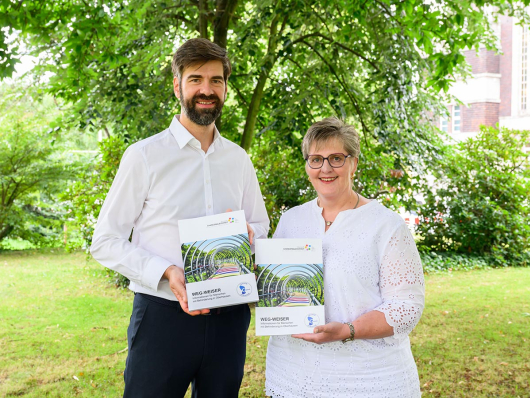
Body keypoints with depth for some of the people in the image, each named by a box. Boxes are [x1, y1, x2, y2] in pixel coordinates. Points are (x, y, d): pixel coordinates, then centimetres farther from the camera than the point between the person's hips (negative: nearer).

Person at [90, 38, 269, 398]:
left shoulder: (238, 159, 9)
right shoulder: (145, 156, -5)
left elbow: (261, 226, 19)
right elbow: (105, 242, -5)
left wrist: (249, 234, -5)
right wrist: (167, 273, -20)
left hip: (228, 316, 4)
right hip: (163, 315, -4)